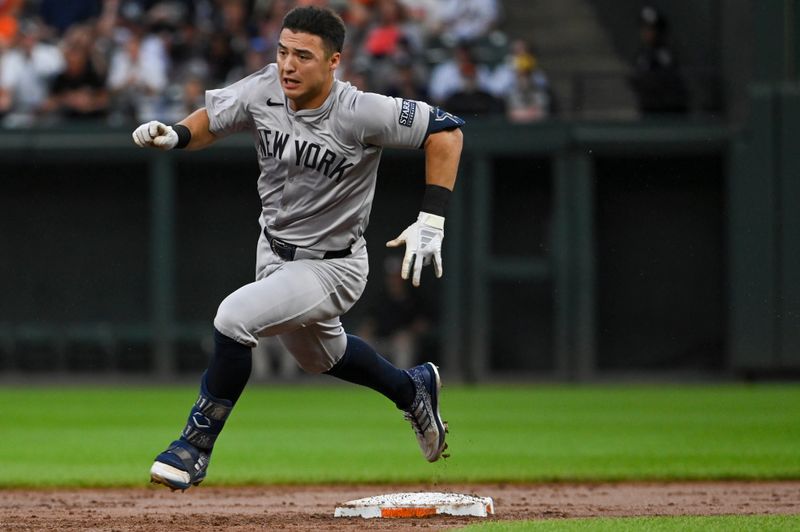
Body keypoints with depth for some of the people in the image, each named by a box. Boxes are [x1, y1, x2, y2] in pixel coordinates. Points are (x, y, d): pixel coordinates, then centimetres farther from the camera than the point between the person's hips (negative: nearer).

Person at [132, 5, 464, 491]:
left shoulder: (360, 114, -29)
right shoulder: (263, 92, -15)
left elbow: (446, 130, -22)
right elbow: (211, 121, 3)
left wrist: (431, 221, -27)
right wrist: (175, 135, -20)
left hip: (333, 266, -7)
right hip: (274, 250, 7)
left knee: (234, 318, -27)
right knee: (318, 354, 29)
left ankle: (196, 448, -11)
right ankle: (413, 388, 58)